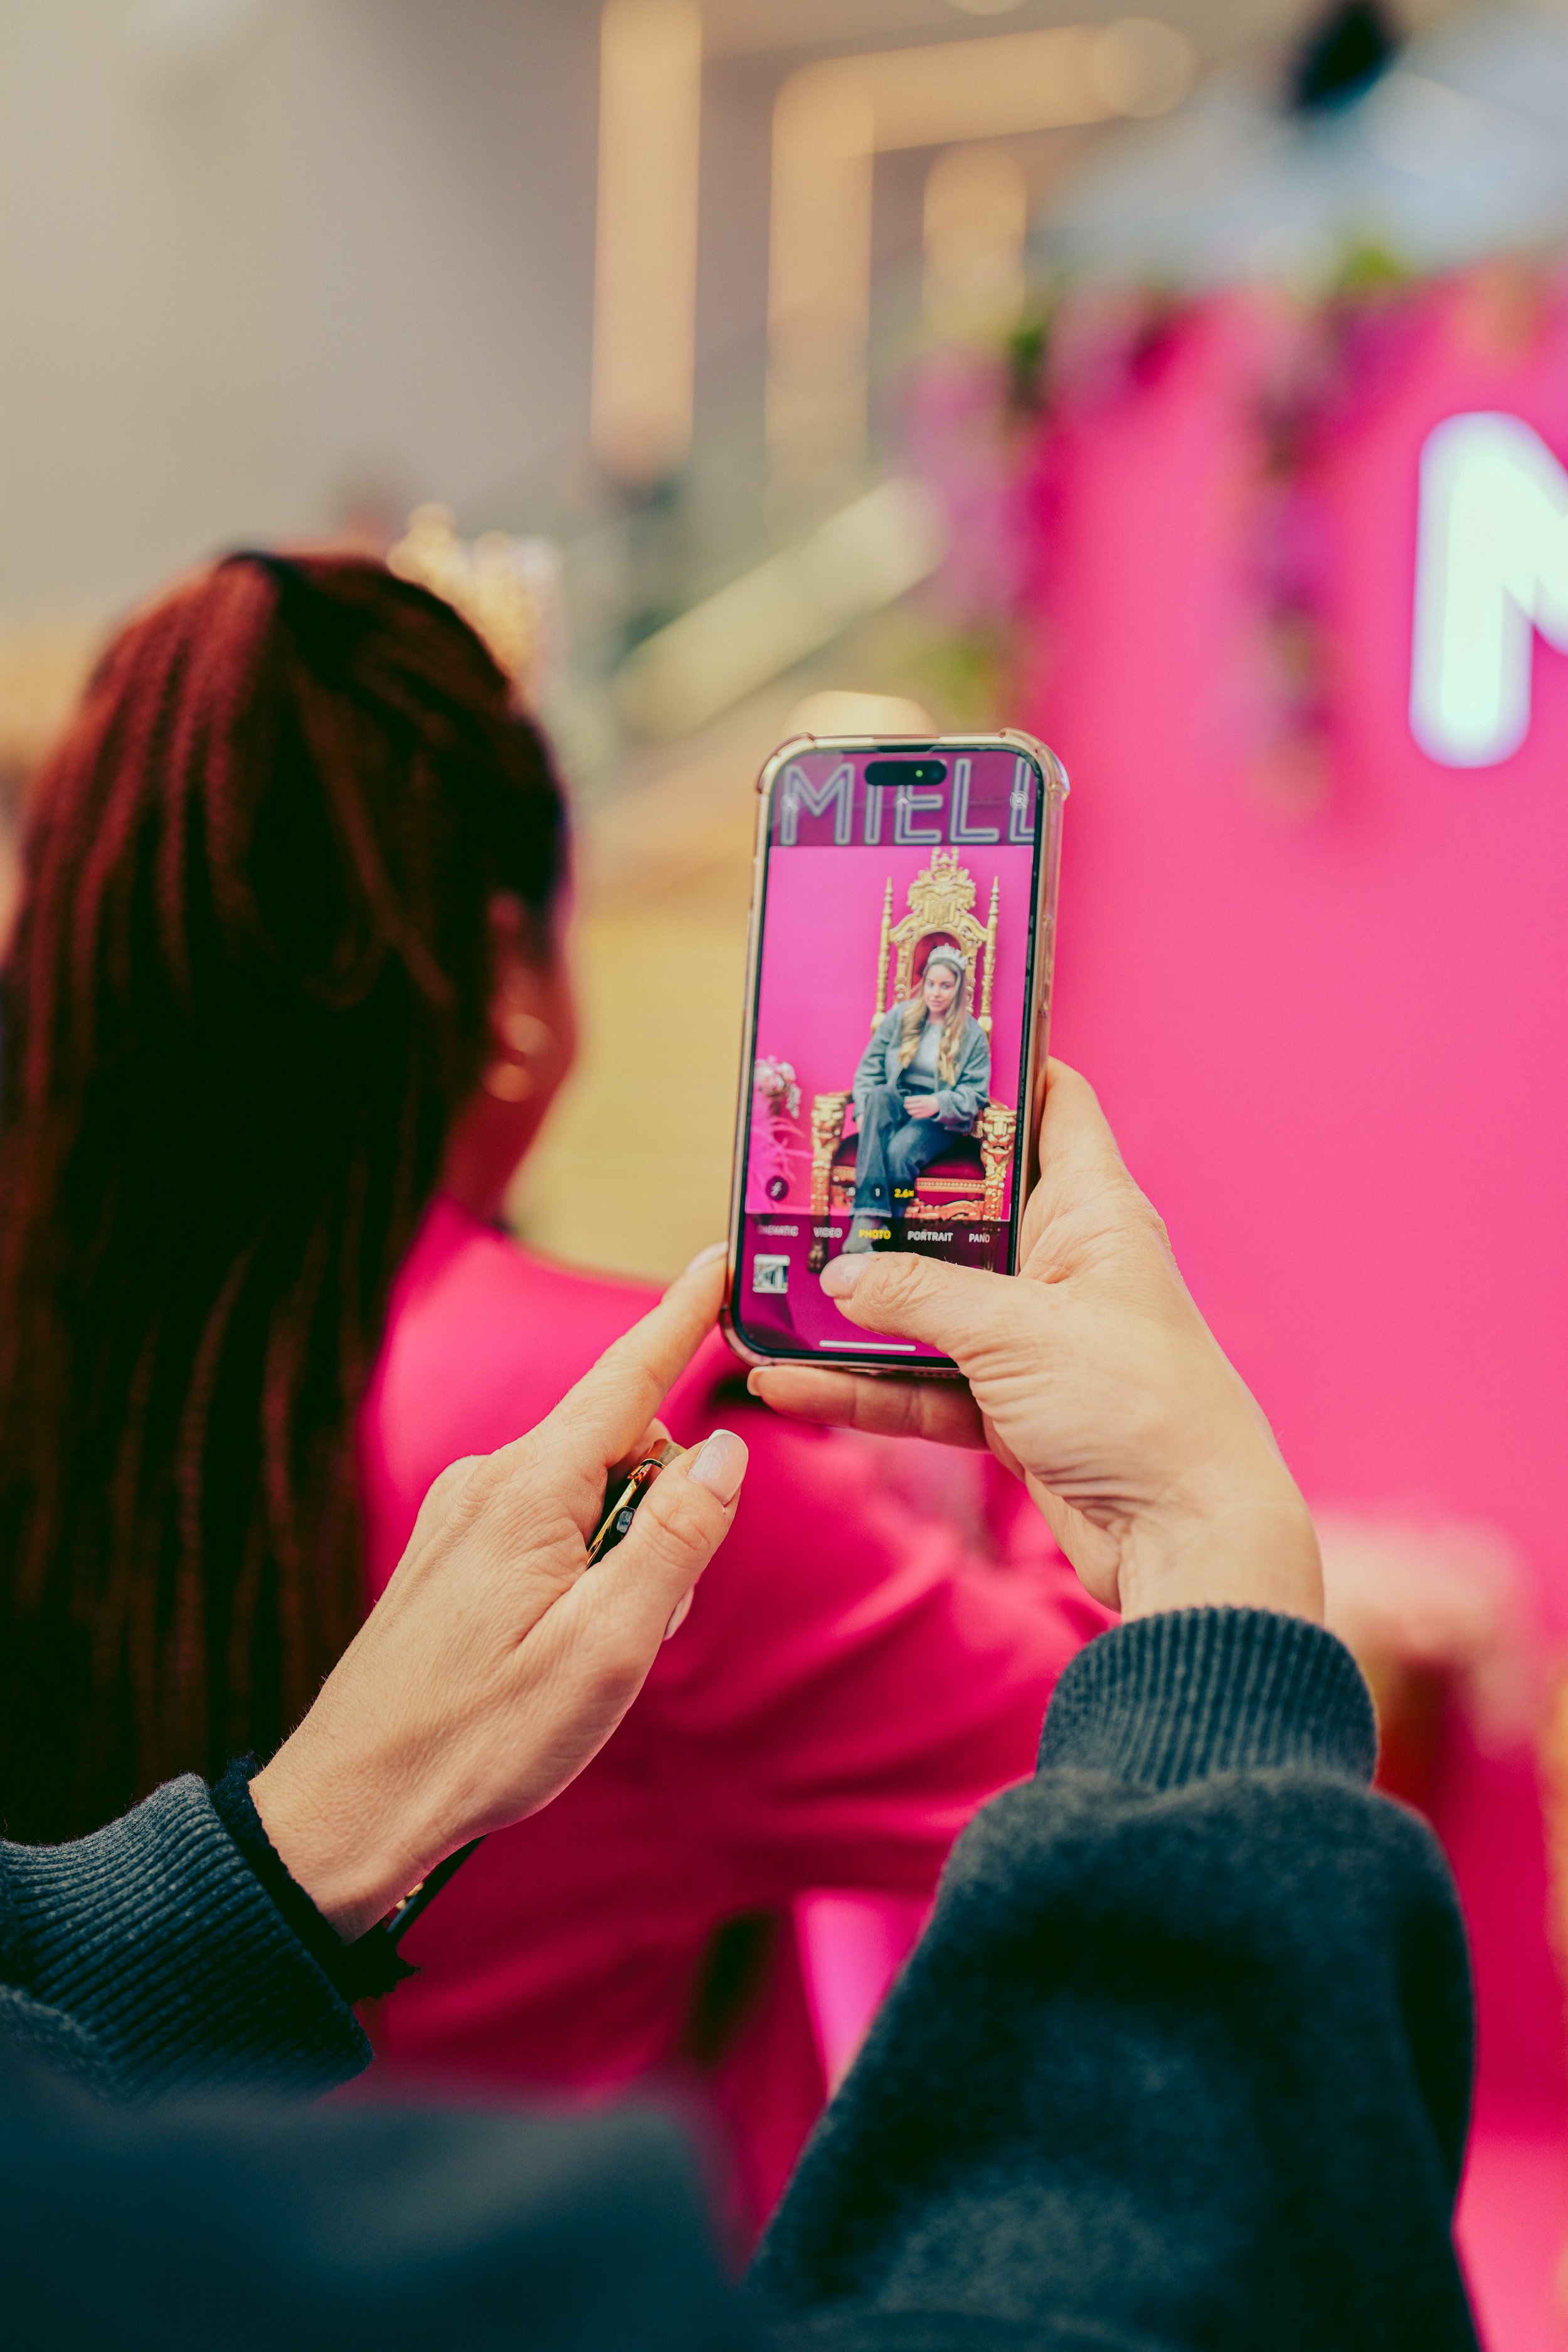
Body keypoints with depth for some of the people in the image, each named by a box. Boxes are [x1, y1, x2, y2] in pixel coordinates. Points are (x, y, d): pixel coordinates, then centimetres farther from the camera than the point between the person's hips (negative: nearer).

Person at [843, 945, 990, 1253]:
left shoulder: (973, 1036, 6)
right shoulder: (900, 1017, 11)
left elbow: (975, 1094, 0)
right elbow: (869, 1066, 9)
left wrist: (938, 1104, -20)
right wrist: (864, 1109, -9)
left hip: (940, 1122, -2)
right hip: (895, 1107, 2)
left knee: (900, 1151, -36)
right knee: (879, 1097, -37)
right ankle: (868, 1215, -49)